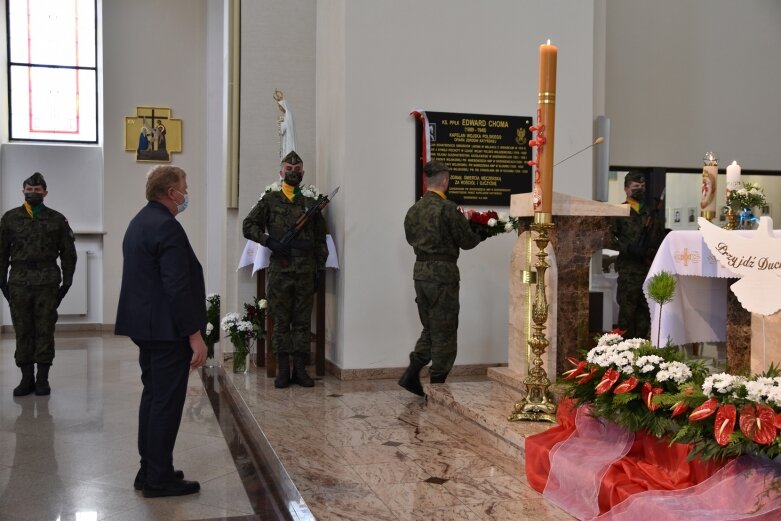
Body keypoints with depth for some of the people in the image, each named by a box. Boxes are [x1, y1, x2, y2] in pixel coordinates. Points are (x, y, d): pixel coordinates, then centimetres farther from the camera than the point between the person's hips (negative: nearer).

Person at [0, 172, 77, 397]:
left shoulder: (57, 219, 4)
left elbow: (68, 253, 6)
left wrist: (66, 283, 1)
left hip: (48, 283, -1)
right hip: (19, 283, 1)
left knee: (45, 332, 1)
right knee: (23, 332, 4)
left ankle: (42, 378, 8)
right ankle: (27, 378, 12)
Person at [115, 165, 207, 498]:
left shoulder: (139, 222, 14)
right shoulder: (167, 227, -18)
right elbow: (177, 287, -23)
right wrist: (195, 335, -20)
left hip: (145, 326, 10)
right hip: (168, 330, -10)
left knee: (153, 396, 16)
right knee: (167, 402, -2)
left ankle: (150, 470, 24)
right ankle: (159, 479, 6)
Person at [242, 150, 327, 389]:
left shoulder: (311, 203, 12)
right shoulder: (270, 200, 6)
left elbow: (320, 239, 13)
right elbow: (248, 226, 4)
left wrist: (320, 268, 6)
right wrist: (269, 241, -11)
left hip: (306, 271, 2)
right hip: (279, 270, -2)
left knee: (303, 321, 5)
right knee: (281, 321, 3)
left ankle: (300, 369, 11)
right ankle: (283, 370, 9)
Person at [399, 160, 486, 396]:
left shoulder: (414, 209, 7)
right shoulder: (448, 209, -14)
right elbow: (467, 241, -9)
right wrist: (481, 233, 11)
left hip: (420, 271, 7)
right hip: (442, 273, -7)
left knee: (430, 328, 19)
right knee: (444, 332, 4)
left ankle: (411, 374, 11)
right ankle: (437, 384, 10)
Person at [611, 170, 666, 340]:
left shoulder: (651, 213, 19)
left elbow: (661, 237, 22)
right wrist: (628, 248, -18)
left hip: (650, 268, 5)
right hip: (628, 269, -5)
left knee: (645, 310, 7)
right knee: (627, 309, -6)